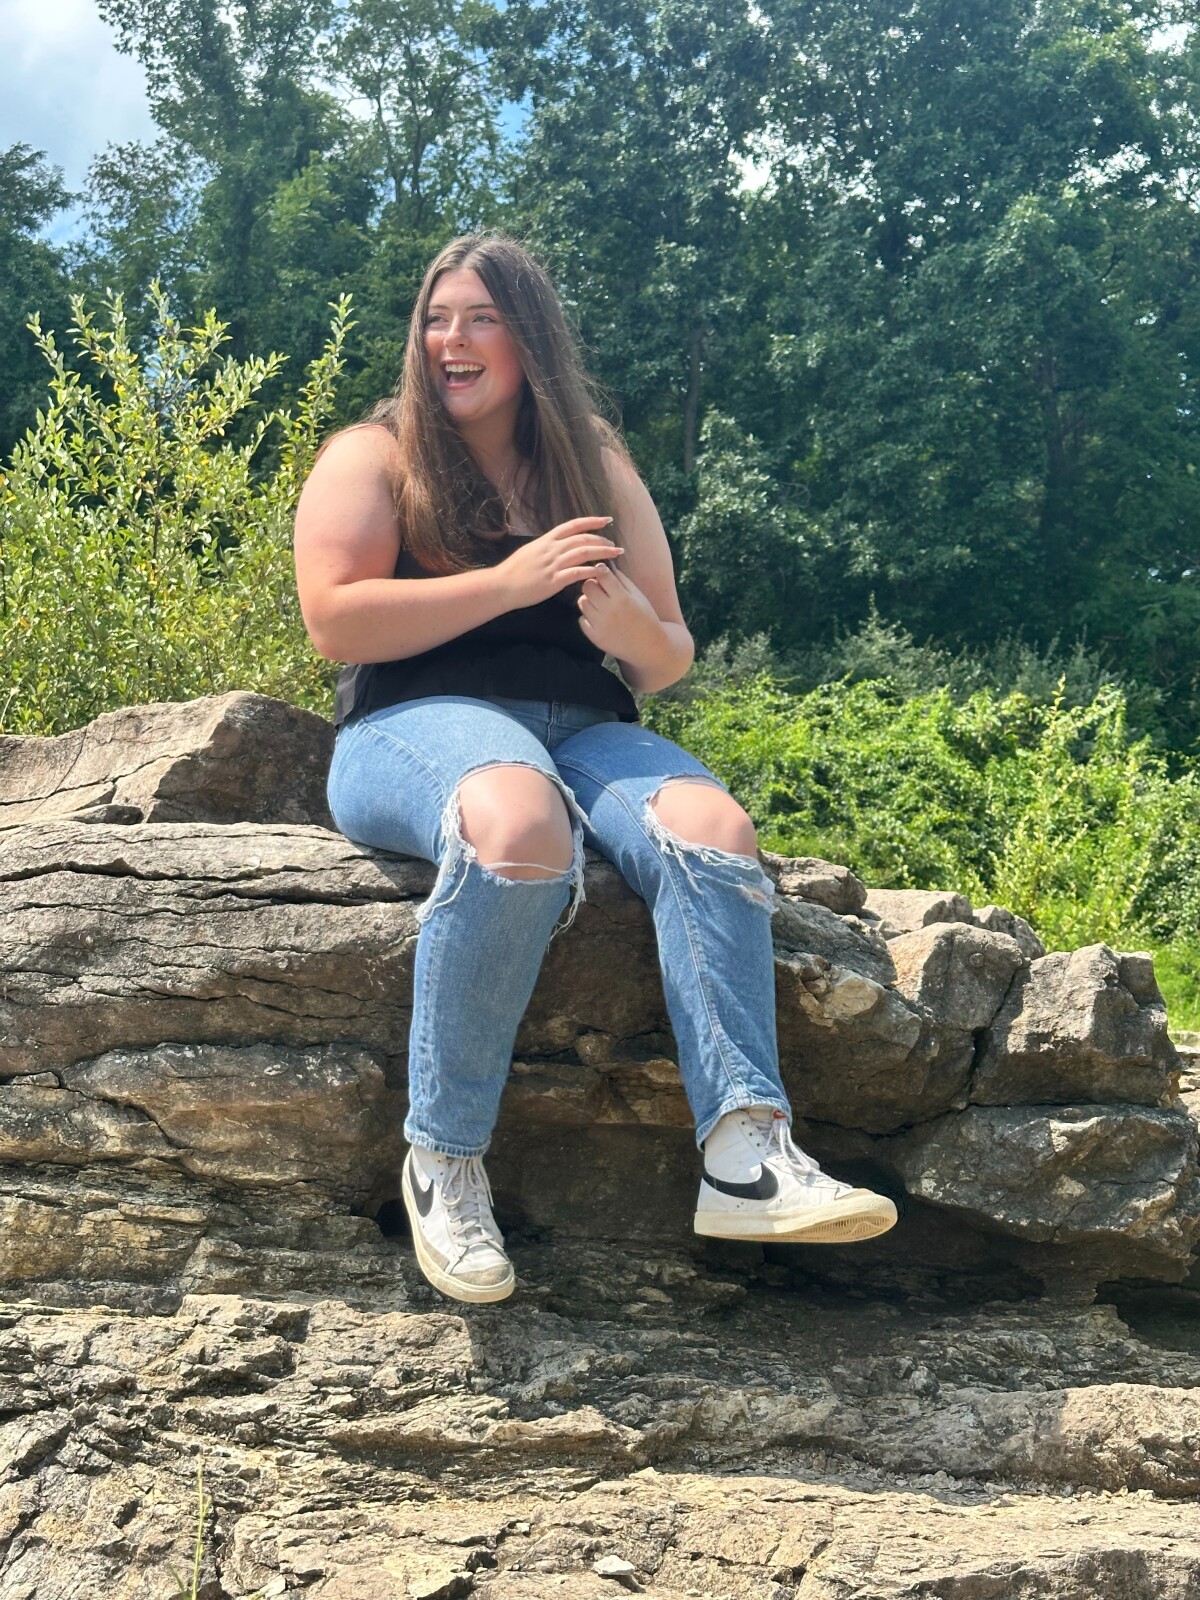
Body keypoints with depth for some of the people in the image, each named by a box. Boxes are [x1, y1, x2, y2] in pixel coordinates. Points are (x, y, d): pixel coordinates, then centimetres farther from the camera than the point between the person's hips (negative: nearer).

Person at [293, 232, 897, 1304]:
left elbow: (671, 661, 17)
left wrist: (632, 628, -9)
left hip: (583, 730, 4)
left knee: (710, 826, -30)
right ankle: (444, 1164, -28)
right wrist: (511, 580, -11)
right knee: (521, 823, -40)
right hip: (417, 727, -3)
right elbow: (333, 621, -6)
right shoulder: (373, 456, 11)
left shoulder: (599, 469, 20)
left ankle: (748, 1155, -39)